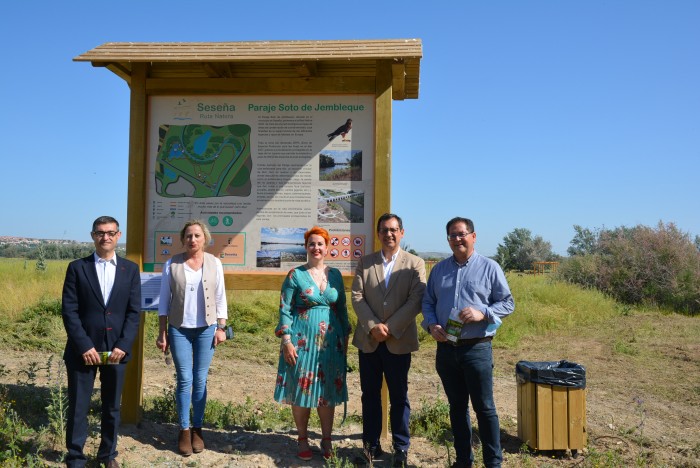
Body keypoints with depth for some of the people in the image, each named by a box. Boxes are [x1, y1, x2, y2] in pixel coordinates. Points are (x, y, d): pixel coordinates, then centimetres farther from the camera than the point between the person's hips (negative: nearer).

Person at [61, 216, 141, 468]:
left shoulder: (130, 269, 4)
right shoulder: (77, 268, 0)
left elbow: (134, 312, 1)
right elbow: (69, 311, -5)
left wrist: (123, 345, -9)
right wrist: (84, 346, -12)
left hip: (116, 350, 2)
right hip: (83, 349, -1)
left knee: (112, 406, 12)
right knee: (78, 407, 7)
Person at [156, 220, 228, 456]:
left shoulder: (214, 263, 0)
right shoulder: (172, 264, -2)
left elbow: (220, 298, 3)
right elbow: (164, 301, 2)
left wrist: (221, 327, -1)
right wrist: (162, 333, 1)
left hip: (206, 328, 1)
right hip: (179, 329, 0)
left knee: (200, 380, 5)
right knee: (184, 380, 1)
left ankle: (197, 429, 18)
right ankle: (184, 430, 14)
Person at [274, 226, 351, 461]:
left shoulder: (335, 275, 7)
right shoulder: (295, 275, -3)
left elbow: (342, 308, 12)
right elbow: (284, 310, -5)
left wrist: (346, 337, 9)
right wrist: (286, 340, -11)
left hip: (331, 341, 3)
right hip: (302, 340, -3)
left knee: (328, 389, 8)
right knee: (301, 388, 5)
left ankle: (326, 439, 23)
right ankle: (302, 439, 22)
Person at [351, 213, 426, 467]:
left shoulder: (415, 264, 0)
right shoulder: (364, 262, 7)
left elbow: (416, 301, -9)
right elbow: (357, 297, 0)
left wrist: (390, 328, -15)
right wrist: (373, 326, -13)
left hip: (399, 341, -2)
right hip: (368, 339, 2)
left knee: (399, 397, 8)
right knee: (370, 395, 10)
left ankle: (401, 447, 21)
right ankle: (371, 445, 23)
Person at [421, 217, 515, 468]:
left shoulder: (489, 267, -1)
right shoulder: (439, 269, 10)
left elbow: (507, 303, -2)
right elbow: (427, 302, 12)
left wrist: (483, 313, -18)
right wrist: (431, 325, -6)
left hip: (476, 348, -4)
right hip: (446, 348, 4)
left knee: (484, 408, 3)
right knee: (457, 407, 14)